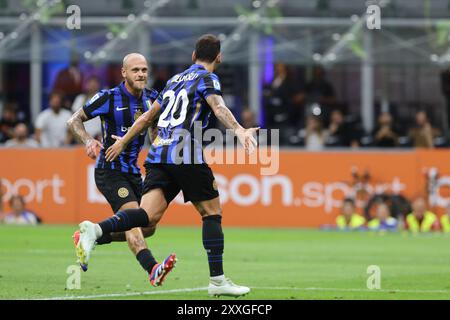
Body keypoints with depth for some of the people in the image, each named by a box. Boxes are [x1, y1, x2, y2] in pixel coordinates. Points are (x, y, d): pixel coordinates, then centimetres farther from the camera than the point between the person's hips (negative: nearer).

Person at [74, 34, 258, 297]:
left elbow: (148, 117, 32)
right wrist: (239, 130, -32)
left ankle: (97, 230, -35)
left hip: (158, 155, 6)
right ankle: (217, 280, 5)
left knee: (150, 214, -11)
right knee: (212, 212, 8)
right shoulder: (207, 78, 5)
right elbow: (218, 107, -16)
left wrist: (123, 142, 44)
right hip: (186, 156, -6)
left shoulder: (175, 80, 25)